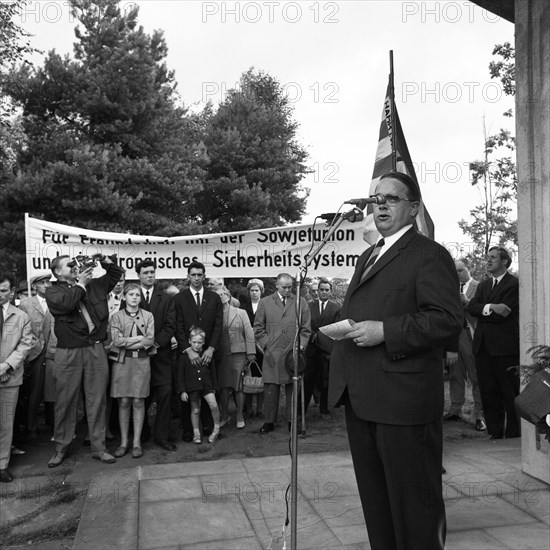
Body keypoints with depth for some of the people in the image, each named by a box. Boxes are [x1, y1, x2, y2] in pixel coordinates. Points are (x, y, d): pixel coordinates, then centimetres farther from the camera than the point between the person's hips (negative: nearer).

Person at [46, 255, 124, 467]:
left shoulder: (93, 285, 12)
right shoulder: (52, 291, 1)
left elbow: (116, 273, 22)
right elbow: (64, 304, -20)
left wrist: (104, 260, 6)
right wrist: (80, 284, -10)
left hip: (96, 350, 3)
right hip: (68, 352, -3)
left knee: (97, 400, 7)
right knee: (65, 402, 8)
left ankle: (98, 447, 18)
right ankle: (61, 448, 25)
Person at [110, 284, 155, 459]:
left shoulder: (148, 316, 7)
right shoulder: (116, 317, 5)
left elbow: (150, 341, -3)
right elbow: (116, 340, -7)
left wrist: (127, 342, -8)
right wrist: (139, 338, -8)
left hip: (141, 361, 0)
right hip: (122, 361, 0)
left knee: (138, 401, 1)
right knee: (123, 402, 1)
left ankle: (137, 442, 9)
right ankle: (123, 442, 11)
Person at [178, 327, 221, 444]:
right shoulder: (185, 356, -5)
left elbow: (212, 372, 11)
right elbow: (181, 375, -2)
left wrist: (213, 386, 13)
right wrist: (182, 391, -5)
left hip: (207, 386, 1)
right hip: (192, 387, -1)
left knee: (214, 405, -12)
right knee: (195, 410, 8)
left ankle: (216, 428, 8)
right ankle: (196, 433, 25)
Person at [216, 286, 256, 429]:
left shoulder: (241, 313, 7)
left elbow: (249, 333, 4)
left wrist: (250, 352, -2)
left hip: (238, 353, -1)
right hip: (221, 355, 1)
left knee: (238, 386, -2)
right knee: (223, 386, 2)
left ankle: (240, 416, 11)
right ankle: (224, 416, 17)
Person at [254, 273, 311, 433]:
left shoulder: (301, 303, 9)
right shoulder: (265, 303, 7)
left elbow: (306, 328, 9)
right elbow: (258, 329, 7)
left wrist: (301, 346, -3)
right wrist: (266, 347, -2)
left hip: (293, 354, 1)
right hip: (272, 354, 0)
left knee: (293, 389, 6)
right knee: (270, 389, 2)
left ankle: (292, 421, 18)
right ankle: (269, 422, 14)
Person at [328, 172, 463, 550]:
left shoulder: (429, 254, -6)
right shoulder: (367, 257, 21)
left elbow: (448, 320, -17)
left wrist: (385, 331, -21)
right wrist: (344, 328, 9)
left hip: (404, 400, -8)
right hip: (361, 398, 8)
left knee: (414, 501, 6)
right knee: (374, 498, 19)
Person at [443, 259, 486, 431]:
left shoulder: (479, 287, 1)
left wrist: (467, 302, -17)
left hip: (470, 334, -5)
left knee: (476, 376, -3)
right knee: (455, 375, 10)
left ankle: (480, 415, 2)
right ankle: (455, 410, 18)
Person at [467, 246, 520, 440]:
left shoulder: (514, 284, -5)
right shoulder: (483, 285, 18)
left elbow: (503, 314, -14)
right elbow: (470, 307, 3)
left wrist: (481, 311, -2)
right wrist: (490, 308, -14)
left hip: (505, 344, -6)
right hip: (483, 344, 6)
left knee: (509, 392, 2)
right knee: (488, 391, 9)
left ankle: (513, 435, 13)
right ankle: (495, 432, 20)